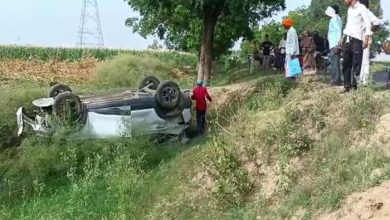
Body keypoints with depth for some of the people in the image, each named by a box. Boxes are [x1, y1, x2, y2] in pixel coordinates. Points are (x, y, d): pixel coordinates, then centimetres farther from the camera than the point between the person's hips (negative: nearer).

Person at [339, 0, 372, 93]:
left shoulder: (361, 8, -4)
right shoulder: (349, 9, 20)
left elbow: (368, 23, -10)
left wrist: (366, 39, -19)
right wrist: (343, 37, 21)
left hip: (357, 39, -7)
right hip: (347, 40, 8)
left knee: (356, 63, -6)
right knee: (346, 63, 5)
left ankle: (354, 84, -4)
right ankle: (347, 86, 9)